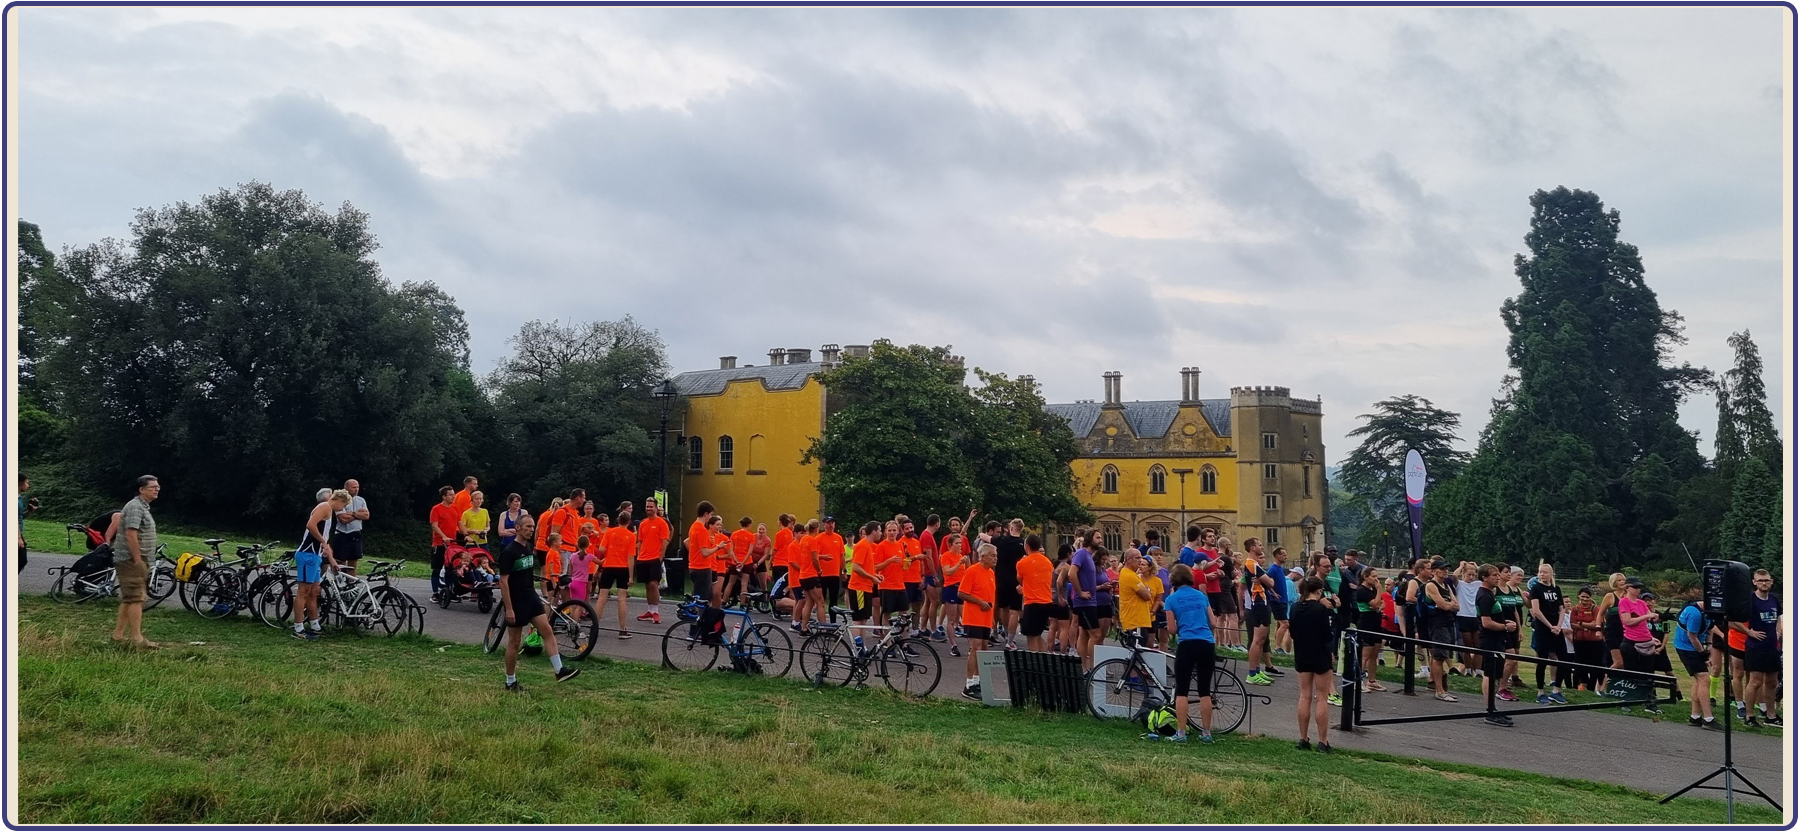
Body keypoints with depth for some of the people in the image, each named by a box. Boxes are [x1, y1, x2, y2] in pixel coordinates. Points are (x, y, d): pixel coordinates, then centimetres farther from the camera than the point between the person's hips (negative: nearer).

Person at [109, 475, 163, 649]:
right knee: (136, 599, -12)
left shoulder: (143, 507, 18)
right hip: (131, 561, -11)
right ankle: (137, 639, -13)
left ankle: (118, 635, 19)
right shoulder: (136, 507, -15)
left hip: (137, 561, 11)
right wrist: (138, 561, -22)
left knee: (128, 599, 14)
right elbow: (131, 535, -23)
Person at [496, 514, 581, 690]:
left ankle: (559, 670, -3)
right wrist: (508, 608, -21)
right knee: (514, 642, 2)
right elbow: (503, 581, -18)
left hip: (531, 598, 7)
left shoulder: (529, 549, 9)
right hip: (516, 602, -7)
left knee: (548, 632, -3)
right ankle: (511, 682, 13)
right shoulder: (509, 552, -16)